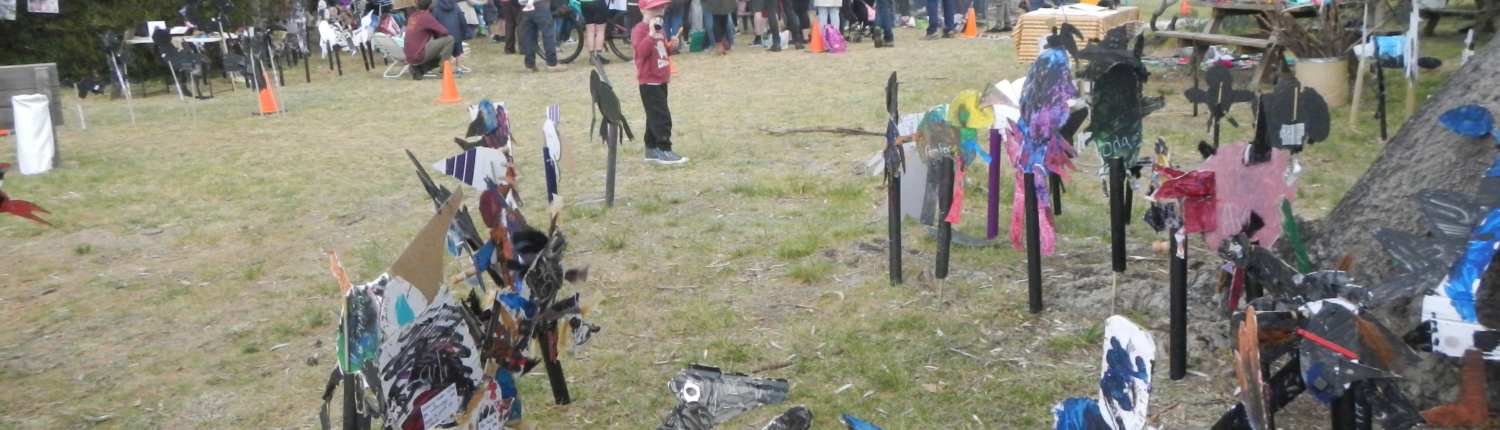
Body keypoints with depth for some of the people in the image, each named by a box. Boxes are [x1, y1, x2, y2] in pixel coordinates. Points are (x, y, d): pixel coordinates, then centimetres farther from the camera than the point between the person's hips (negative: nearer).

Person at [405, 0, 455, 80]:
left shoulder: (413, 16, 13)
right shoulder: (426, 17, -12)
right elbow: (444, 32, -14)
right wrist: (437, 36, 8)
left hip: (410, 56, 8)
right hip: (418, 55, -8)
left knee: (439, 58, 30)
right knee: (449, 39, -7)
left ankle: (418, 69, 9)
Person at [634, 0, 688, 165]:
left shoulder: (659, 29, 15)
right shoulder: (639, 30, -14)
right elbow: (641, 50, -30)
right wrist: (651, 33, -34)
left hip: (661, 80, 10)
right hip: (649, 82, -10)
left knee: (655, 116, 14)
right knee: (661, 117, -12)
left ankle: (651, 149, 21)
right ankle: (664, 151, -10)